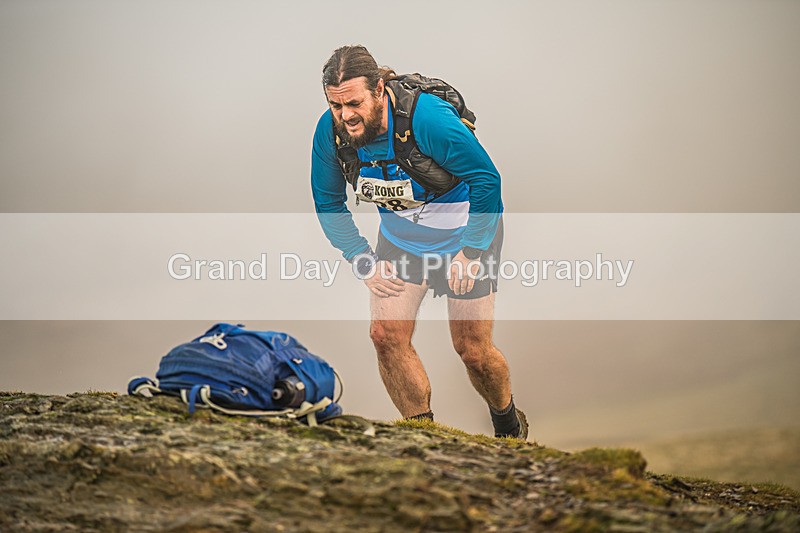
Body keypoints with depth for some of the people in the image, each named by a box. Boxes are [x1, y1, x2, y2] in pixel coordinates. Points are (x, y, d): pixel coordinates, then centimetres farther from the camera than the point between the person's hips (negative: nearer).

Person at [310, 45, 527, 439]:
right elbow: (329, 204, -1)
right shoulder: (329, 131, -17)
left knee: (472, 350, -1)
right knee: (386, 335, -12)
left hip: (463, 230, -4)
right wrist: (364, 260, -9)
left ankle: (509, 428, 27)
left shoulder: (426, 117, -32)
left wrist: (470, 252, -21)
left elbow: (486, 179, -22)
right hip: (400, 235, 4)